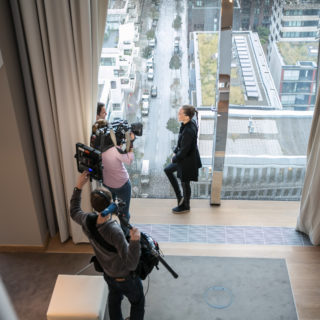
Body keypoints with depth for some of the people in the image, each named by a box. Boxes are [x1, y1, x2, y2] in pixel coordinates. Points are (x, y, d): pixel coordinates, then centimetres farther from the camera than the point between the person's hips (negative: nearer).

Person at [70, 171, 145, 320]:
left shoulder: (87, 222, -22)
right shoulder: (114, 231, -42)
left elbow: (74, 212, 4)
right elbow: (131, 264, -39)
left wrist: (79, 187, -1)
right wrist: (135, 241, -52)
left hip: (108, 274, 6)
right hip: (126, 278, -6)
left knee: (114, 299, 33)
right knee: (137, 303, 24)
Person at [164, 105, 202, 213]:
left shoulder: (188, 131, -36)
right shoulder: (191, 123, -8)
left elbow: (183, 151, -26)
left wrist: (174, 159, -10)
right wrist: (175, 152, 7)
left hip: (187, 161, -10)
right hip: (186, 157, 10)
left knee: (185, 183, 14)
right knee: (168, 170, 24)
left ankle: (185, 206, 40)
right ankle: (180, 198, 34)